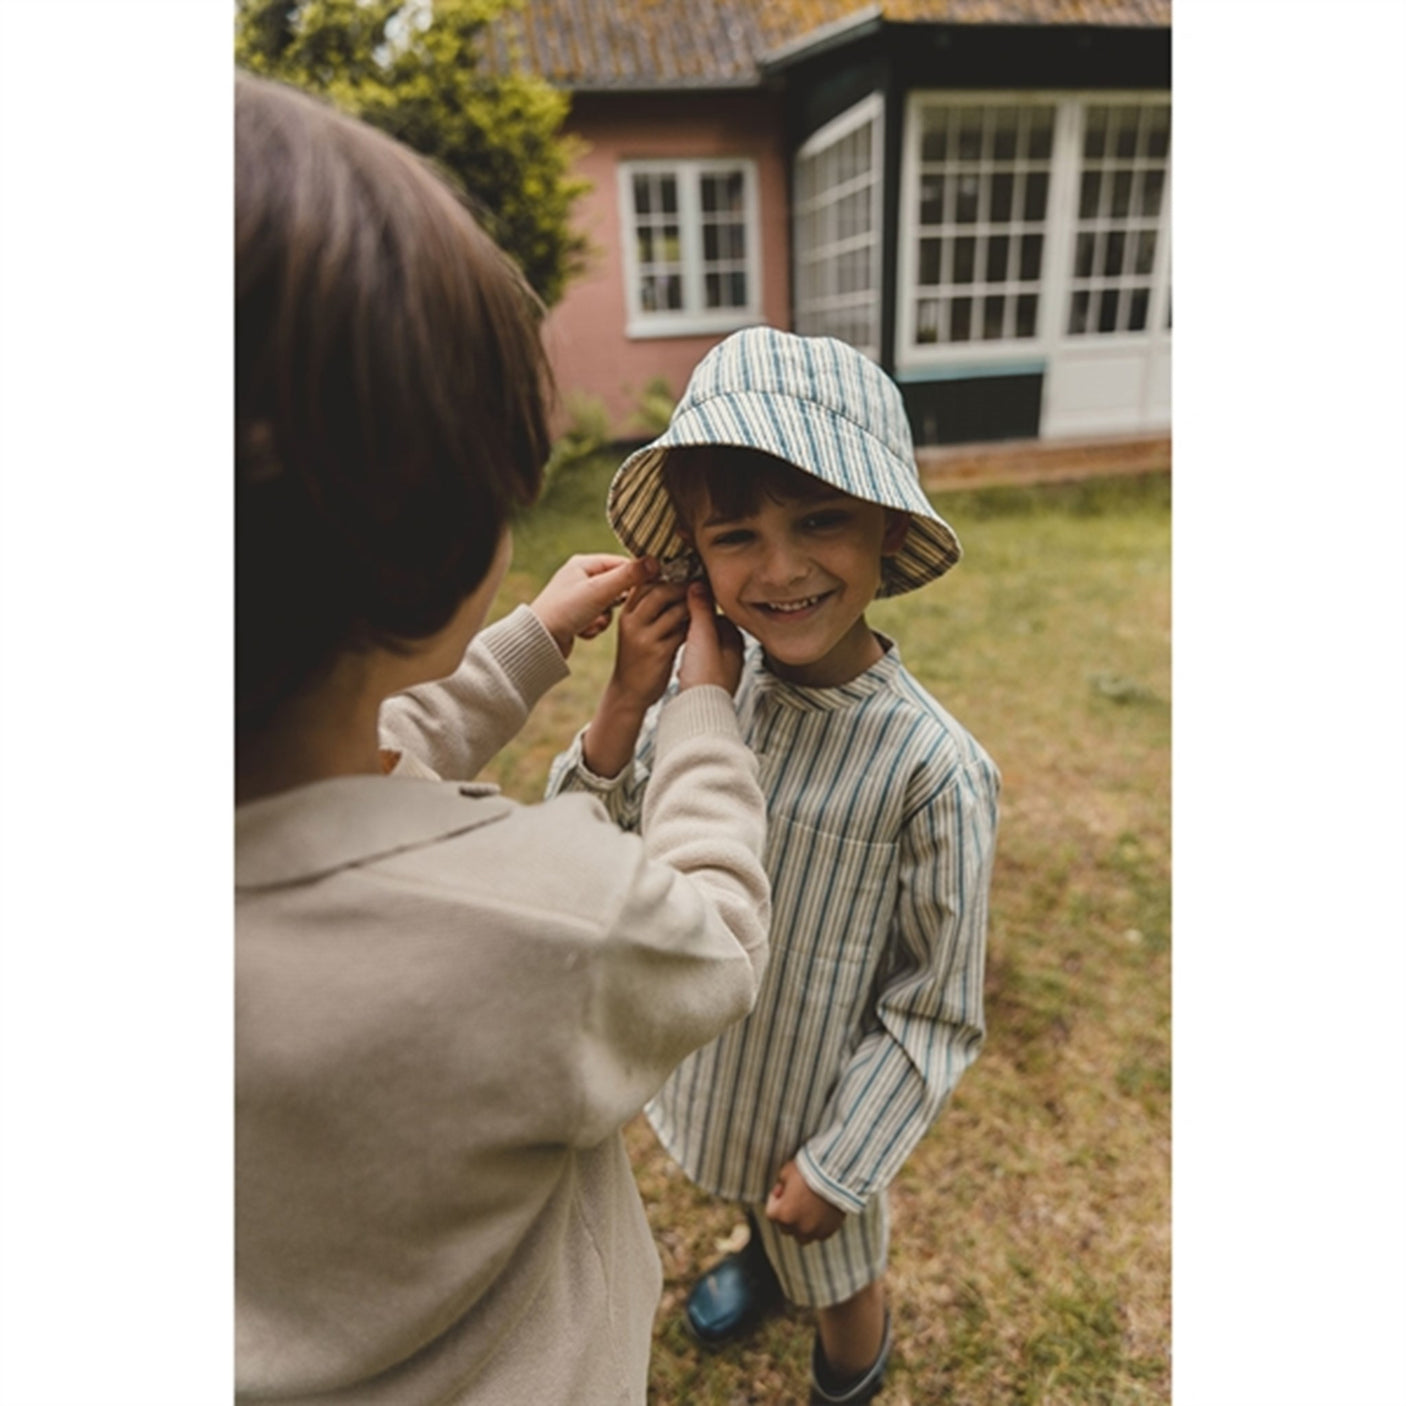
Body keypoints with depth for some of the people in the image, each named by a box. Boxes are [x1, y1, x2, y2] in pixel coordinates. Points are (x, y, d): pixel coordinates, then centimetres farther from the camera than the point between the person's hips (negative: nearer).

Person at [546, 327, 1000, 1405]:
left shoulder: (933, 768, -31)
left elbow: (935, 1012, -19)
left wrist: (837, 1161, -11)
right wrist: (622, 707, -26)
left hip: (822, 1099, -4)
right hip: (705, 1059, 5)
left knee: (838, 1278, 27)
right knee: (748, 1193, 36)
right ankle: (760, 1254, 71)